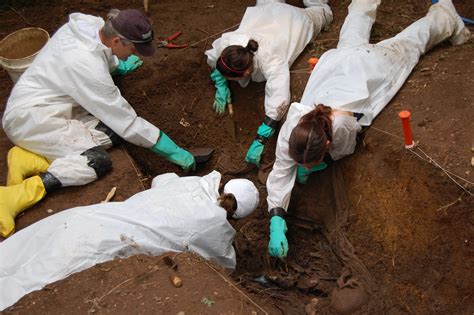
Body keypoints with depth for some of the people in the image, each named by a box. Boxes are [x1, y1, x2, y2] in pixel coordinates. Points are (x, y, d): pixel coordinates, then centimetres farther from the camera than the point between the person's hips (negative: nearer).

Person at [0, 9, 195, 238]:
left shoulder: (89, 24, -7)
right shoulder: (89, 68, -29)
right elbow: (128, 123, -23)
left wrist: (118, 65, 36)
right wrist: (174, 152, -15)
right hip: (29, 118, -9)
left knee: (112, 132, -11)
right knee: (98, 161, -23)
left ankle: (30, 159, -12)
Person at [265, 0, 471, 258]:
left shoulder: (343, 125, -46)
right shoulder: (292, 126, -38)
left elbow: (342, 152, -21)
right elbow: (281, 172, -32)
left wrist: (310, 165, -29)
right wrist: (276, 225, -41)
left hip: (372, 63, -4)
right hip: (338, 60, 4)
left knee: (412, 40, 25)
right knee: (353, 40, 38)